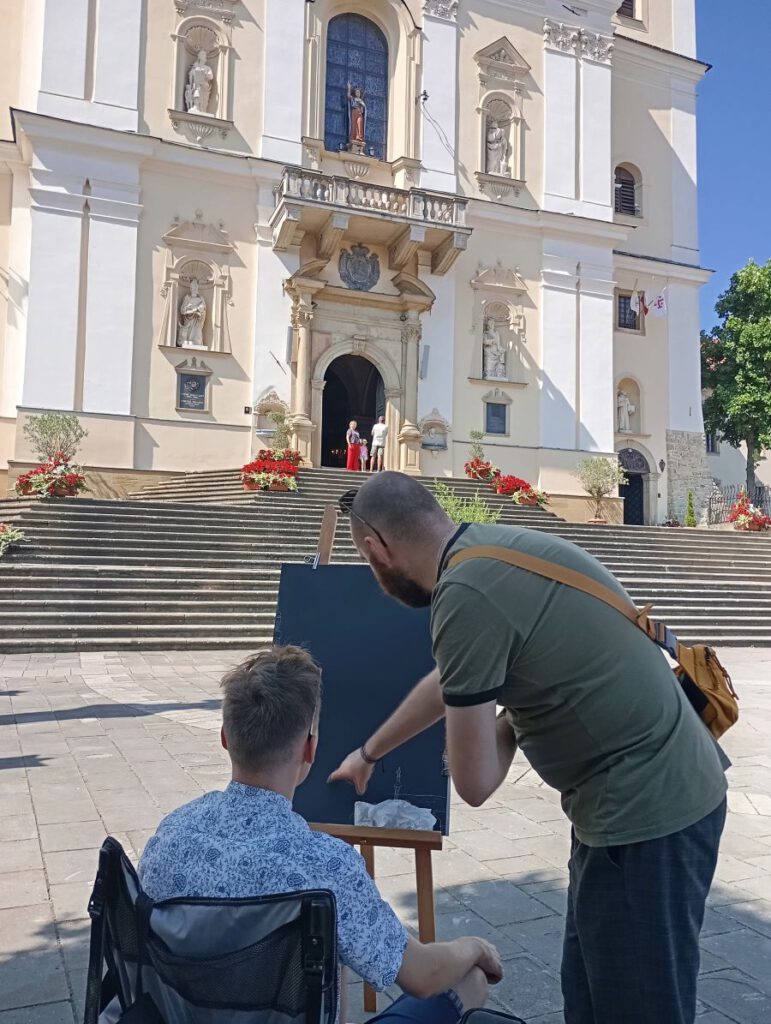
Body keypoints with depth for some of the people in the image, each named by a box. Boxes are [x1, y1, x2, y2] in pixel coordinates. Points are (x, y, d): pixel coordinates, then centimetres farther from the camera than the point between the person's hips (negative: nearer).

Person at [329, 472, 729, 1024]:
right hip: (667, 790, 9)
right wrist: (369, 753, 34)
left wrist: (504, 727, 2)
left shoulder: (466, 595, -24)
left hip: (646, 811, -9)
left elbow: (475, 783, -19)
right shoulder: (493, 547, 6)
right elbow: (450, 683, 22)